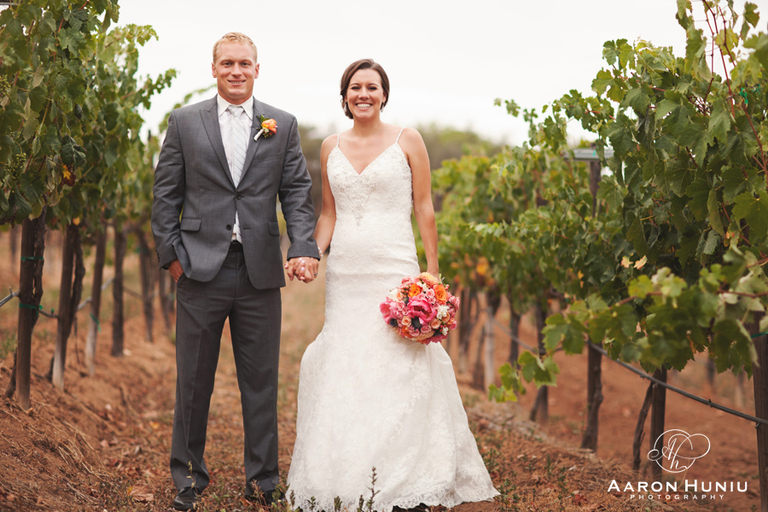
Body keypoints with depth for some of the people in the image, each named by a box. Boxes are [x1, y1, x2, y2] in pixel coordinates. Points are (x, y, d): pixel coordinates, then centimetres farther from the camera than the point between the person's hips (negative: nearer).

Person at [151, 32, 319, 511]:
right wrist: (170, 253, -2)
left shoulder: (283, 125, 8)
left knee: (261, 382, 7)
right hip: (201, 269, 0)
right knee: (194, 381, 7)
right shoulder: (185, 121, 7)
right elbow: (166, 193, 6)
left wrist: (304, 247, -11)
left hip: (260, 272, 1)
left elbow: (297, 192, 3)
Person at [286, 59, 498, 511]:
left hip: (394, 270, -3)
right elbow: (329, 214, 15)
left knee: (398, 368, -6)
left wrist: (432, 272, -5)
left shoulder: (407, 140, 2)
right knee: (343, 368, 3)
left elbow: (424, 208, 1)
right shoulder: (331, 147, 12)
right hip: (345, 272, 4)